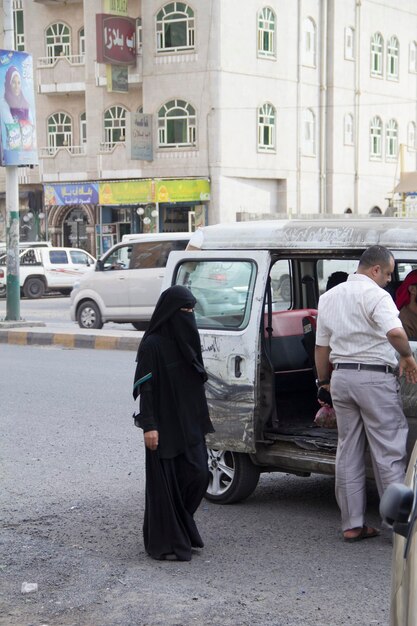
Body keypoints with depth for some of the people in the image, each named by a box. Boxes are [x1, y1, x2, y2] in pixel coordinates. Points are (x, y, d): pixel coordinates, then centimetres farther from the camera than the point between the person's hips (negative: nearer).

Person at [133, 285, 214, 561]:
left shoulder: (187, 338, 10)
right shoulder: (153, 344, -14)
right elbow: (145, 387, -15)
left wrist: (201, 419, 17)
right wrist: (149, 425, -19)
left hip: (190, 423, 7)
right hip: (165, 424, -7)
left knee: (198, 475, 6)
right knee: (165, 482, 0)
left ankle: (183, 529, 26)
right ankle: (165, 543, 10)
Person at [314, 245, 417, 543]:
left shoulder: (329, 297, 13)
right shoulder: (375, 295, -11)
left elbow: (321, 346, 18)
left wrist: (323, 382, 26)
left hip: (341, 376, 7)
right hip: (375, 378, -7)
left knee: (348, 451, 11)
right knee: (389, 452, 0)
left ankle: (352, 524, 14)